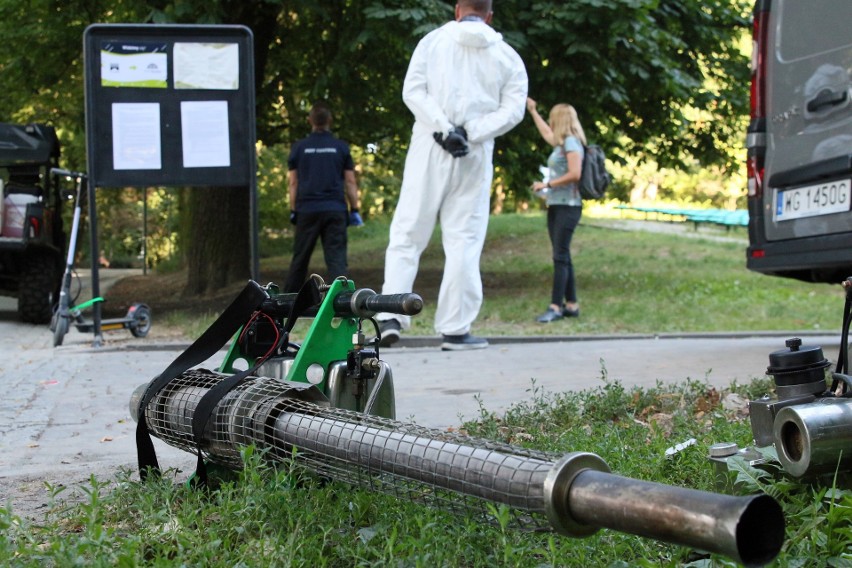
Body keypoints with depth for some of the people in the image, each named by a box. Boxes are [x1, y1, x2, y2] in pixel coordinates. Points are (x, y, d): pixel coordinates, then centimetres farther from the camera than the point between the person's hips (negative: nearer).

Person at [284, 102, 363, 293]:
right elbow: (350, 181, 2)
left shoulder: (299, 148, 4)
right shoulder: (341, 147, 3)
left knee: (300, 259, 12)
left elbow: (293, 182, 4)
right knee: (336, 258, -4)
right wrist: (354, 210, 6)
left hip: (307, 210, 1)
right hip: (335, 210, -1)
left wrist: (293, 211, 10)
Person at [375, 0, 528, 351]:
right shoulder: (507, 56, 9)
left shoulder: (433, 41, 6)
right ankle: (455, 329, 2)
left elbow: (412, 91, -4)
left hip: (429, 150, 0)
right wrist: (470, 133, -9)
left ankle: (390, 316, -8)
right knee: (464, 240, 4)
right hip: (475, 157, 1)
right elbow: (513, 109, -1)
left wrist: (444, 129, -11)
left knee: (407, 234, 3)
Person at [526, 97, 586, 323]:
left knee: (560, 256, -11)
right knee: (562, 256, 8)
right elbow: (546, 133, 39)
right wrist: (533, 111, 48)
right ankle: (571, 305, 12)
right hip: (555, 206, 9)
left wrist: (548, 185, -13)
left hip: (568, 207, -9)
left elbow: (575, 174, -19)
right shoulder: (561, 143, 17)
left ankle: (556, 307, -14)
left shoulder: (571, 142, -9)